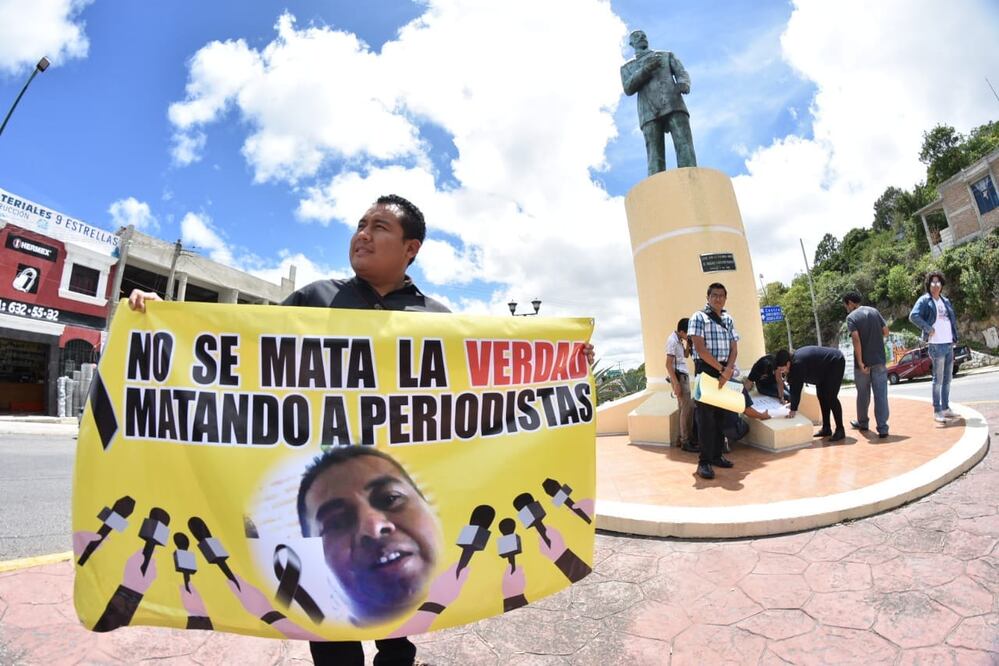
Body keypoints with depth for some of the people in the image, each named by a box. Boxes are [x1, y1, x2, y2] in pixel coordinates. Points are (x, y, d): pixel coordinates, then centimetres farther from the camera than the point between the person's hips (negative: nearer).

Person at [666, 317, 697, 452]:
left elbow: (685, 355, 26)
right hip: (679, 377, -10)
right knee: (688, 408, -9)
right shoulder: (673, 340, -16)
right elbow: (669, 364, -20)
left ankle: (684, 439, 18)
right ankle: (686, 442, -3)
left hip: (684, 376, 10)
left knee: (685, 408, 11)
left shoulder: (678, 340, 12)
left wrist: (688, 343, 8)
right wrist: (676, 384, -23)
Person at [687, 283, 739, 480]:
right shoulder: (698, 317, -5)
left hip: (725, 371, 6)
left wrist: (728, 371, -9)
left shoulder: (729, 319, 14)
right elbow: (700, 348, -13)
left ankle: (717, 455, 21)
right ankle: (704, 461, -3)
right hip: (706, 370, -6)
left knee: (721, 414, 10)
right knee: (706, 415, -7)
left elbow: (734, 348, 7)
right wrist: (721, 369, -13)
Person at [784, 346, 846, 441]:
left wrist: (793, 409, -29)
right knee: (821, 395, 7)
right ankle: (826, 429, 12)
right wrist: (793, 404, -2)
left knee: (830, 397, -12)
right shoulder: (793, 360, -7)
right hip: (825, 368, 9)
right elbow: (793, 384, -2)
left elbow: (797, 387, -33)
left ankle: (840, 430, -5)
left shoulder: (797, 363, -34)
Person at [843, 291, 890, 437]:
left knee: (863, 394, 12)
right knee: (881, 394, 2)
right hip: (879, 360, 3)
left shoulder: (851, 317, -9)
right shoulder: (874, 311, 6)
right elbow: (886, 332, 7)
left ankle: (862, 422, 28)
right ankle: (882, 428, -2)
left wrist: (860, 362, -18)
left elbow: (856, 339, -19)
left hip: (863, 362, -3)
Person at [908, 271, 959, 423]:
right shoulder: (924, 300, -7)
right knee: (938, 379, -4)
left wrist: (955, 336, 11)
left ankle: (946, 408, 21)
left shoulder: (946, 301, 15)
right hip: (936, 345, -7)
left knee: (947, 379, 12)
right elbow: (913, 316, -20)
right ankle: (937, 411, 2)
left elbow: (953, 319, 22)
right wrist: (928, 329, -18)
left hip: (949, 344, 7)